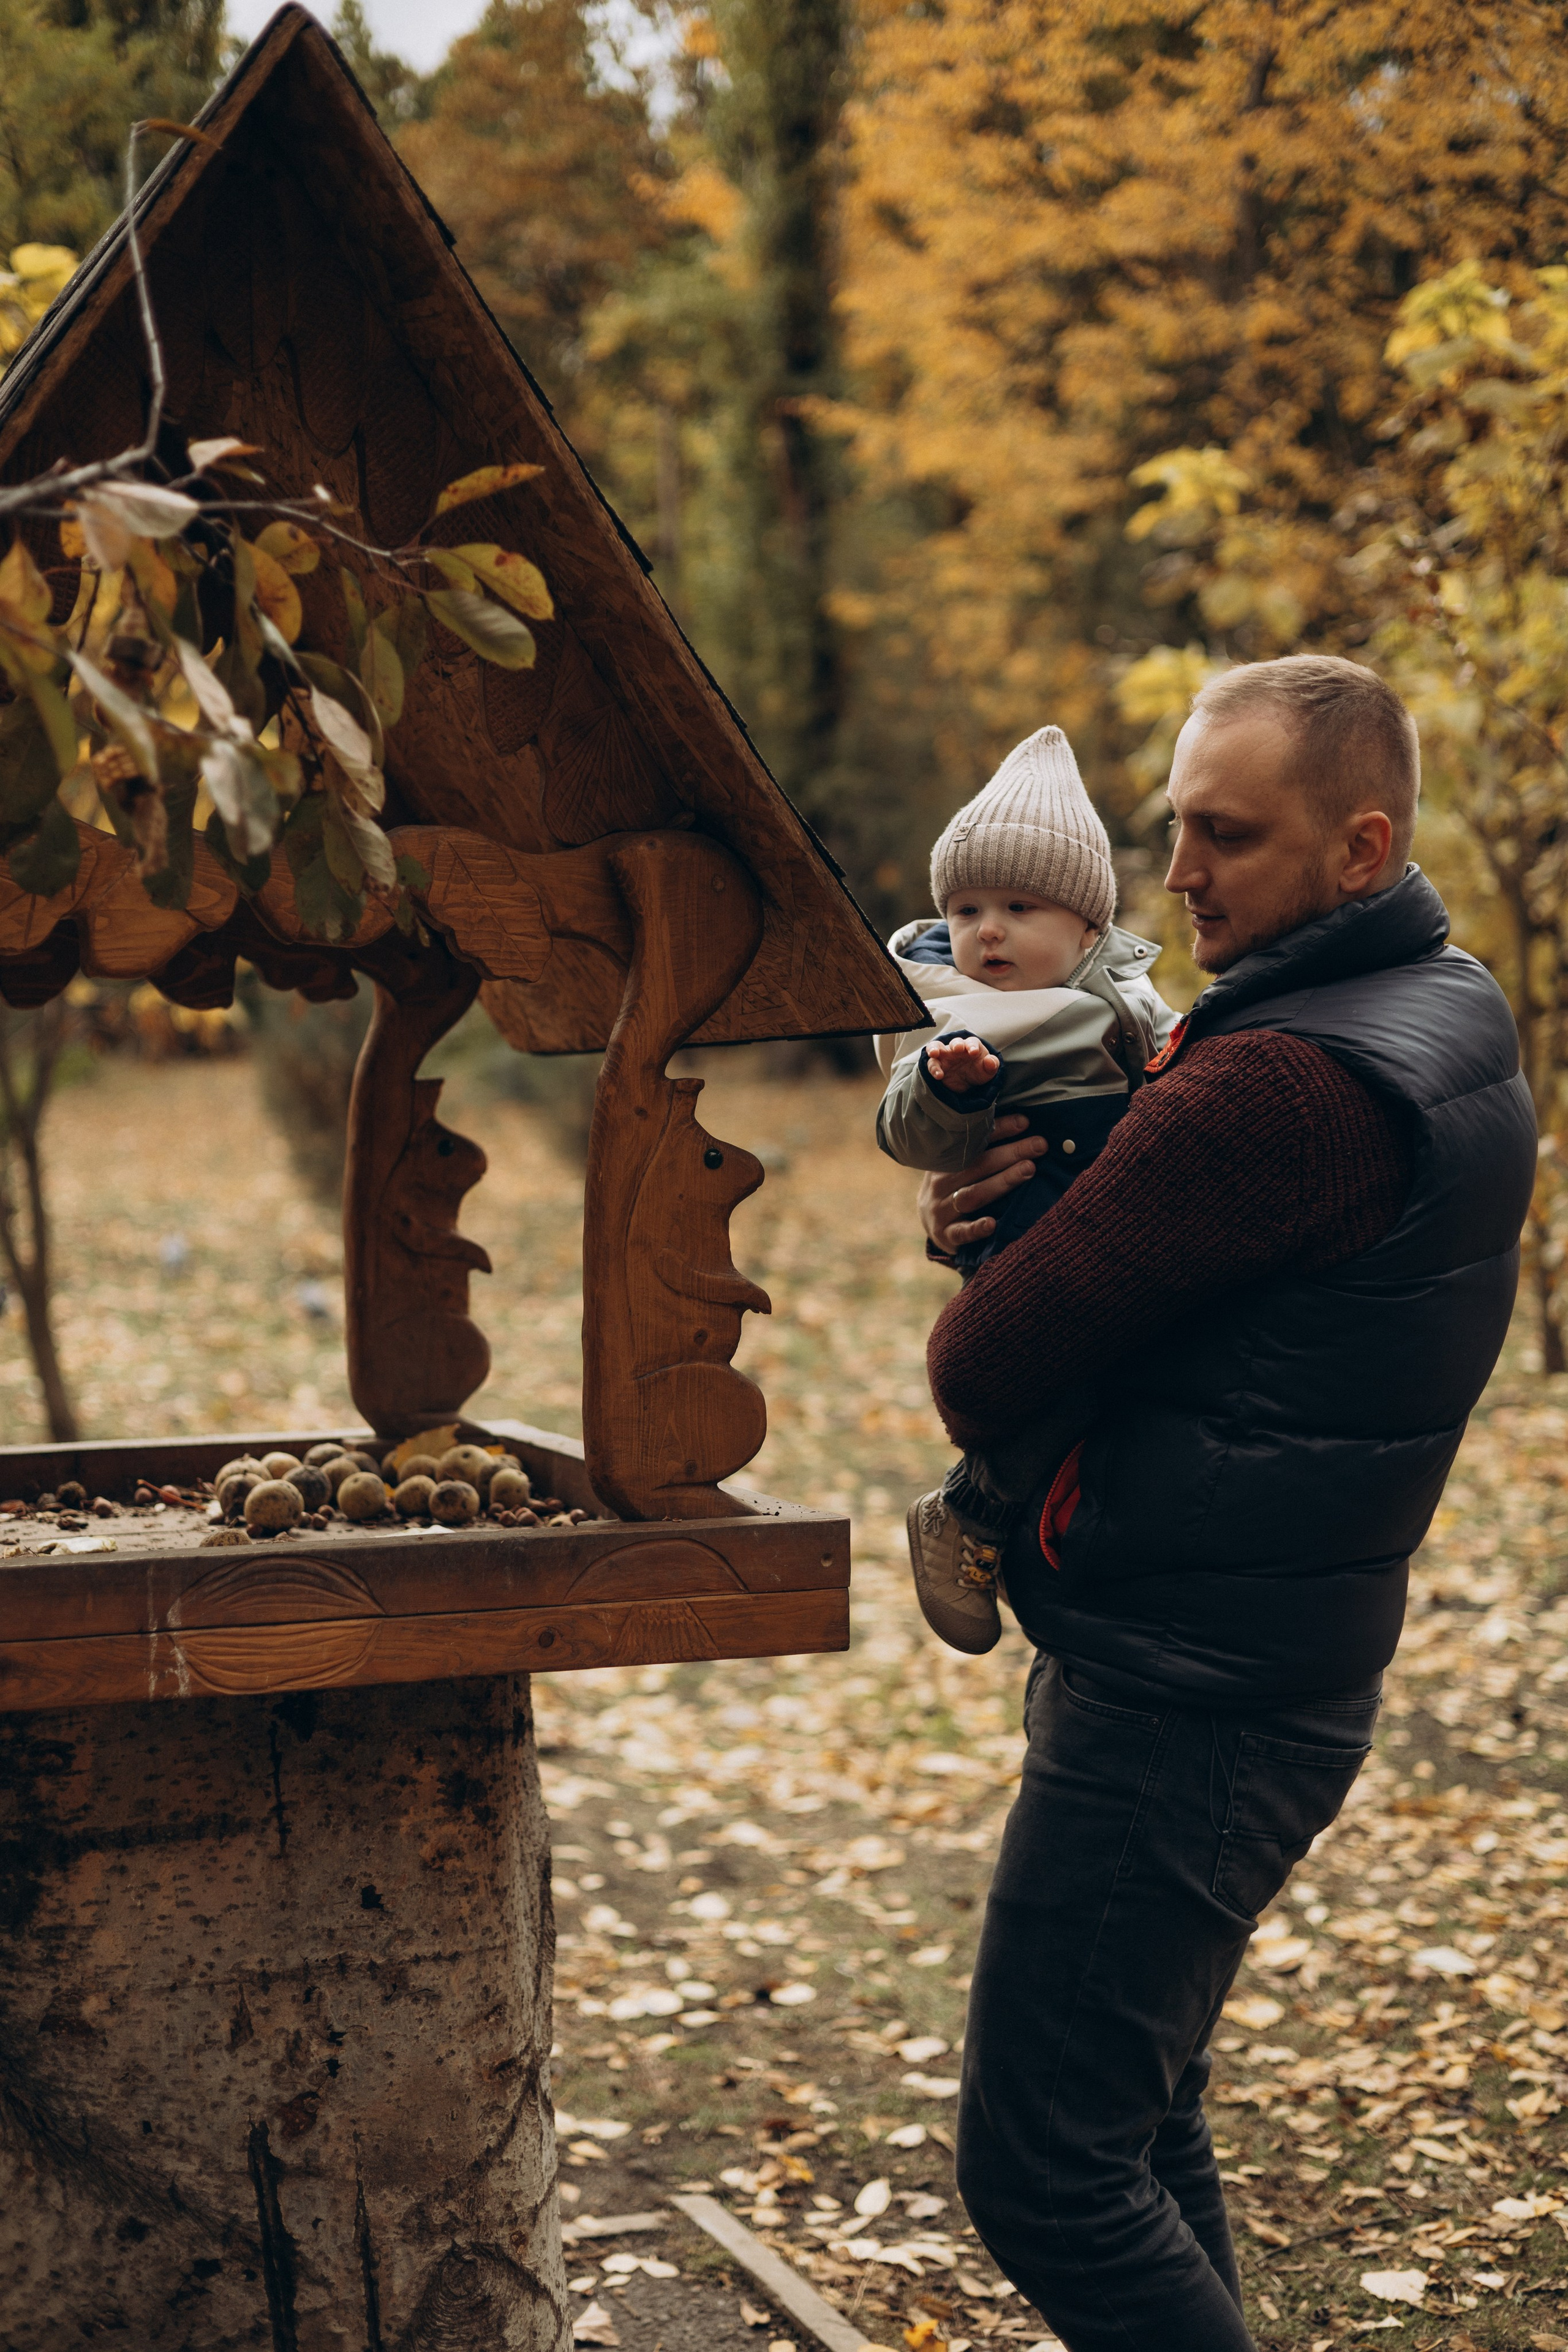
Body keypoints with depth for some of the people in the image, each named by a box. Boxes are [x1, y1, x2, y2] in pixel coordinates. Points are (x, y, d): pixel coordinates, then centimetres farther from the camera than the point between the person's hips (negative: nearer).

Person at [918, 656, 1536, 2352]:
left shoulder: (1280, 1083, -24)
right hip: (1289, 1672, 10)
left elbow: (977, 1370, -20)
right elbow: (1182, 1257, 14)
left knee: (1041, 2168, -3)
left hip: (1181, 1696, -10)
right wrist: (1006, 1211, -7)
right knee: (1141, 2119, 20)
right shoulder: (1451, 1020, 9)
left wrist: (989, 1286, 5)